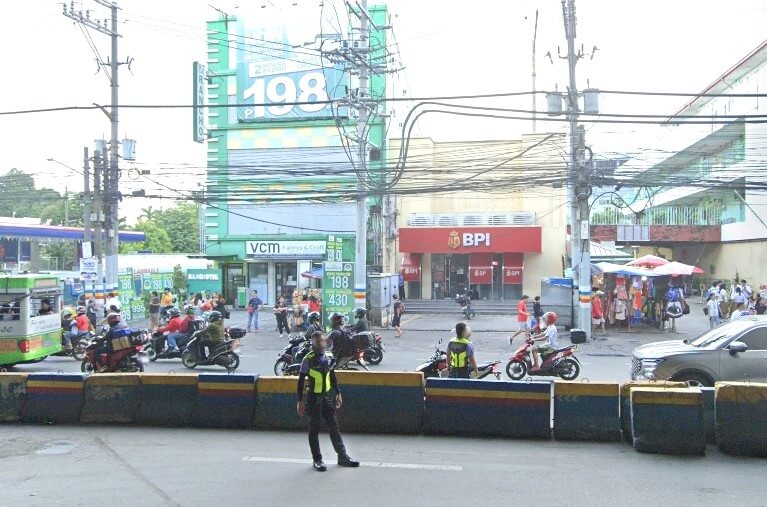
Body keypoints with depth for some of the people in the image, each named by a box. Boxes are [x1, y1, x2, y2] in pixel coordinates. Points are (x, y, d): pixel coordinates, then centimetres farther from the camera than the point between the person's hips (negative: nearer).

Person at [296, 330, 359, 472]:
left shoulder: (329, 357, 4)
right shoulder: (308, 360, -12)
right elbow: (301, 381, -8)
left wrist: (338, 393, 16)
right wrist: (300, 401, -10)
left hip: (328, 396, 5)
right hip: (313, 398, -5)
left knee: (334, 426, 7)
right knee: (314, 429, 4)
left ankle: (342, 456, 14)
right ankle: (317, 460, 12)